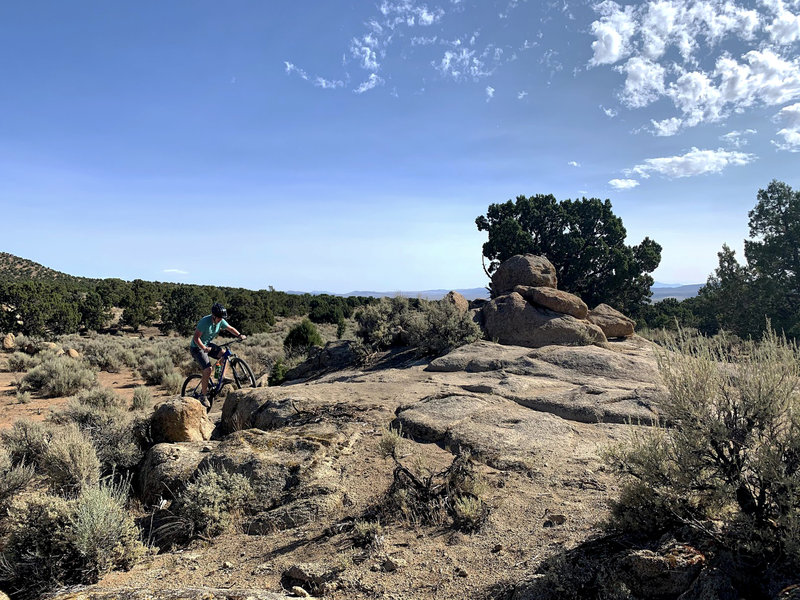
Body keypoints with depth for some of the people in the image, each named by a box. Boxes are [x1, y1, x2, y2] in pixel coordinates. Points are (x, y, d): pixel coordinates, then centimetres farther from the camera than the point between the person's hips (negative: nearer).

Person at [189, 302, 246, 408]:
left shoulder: (220, 321, -8)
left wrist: (239, 335, -11)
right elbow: (196, 338, -27)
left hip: (208, 344, 7)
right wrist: (204, 348, -42)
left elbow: (230, 328, 6)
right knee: (208, 370, -19)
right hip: (197, 347, -7)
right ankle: (203, 397, -7)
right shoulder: (205, 322, -28)